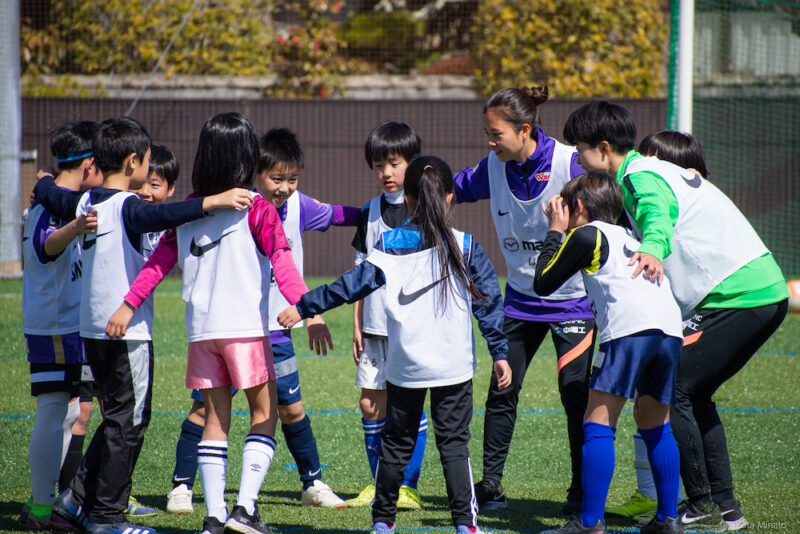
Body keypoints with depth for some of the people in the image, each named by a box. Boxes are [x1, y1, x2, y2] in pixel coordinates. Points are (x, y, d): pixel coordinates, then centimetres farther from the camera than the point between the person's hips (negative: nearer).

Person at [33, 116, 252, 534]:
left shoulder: (84, 203, 8)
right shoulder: (126, 206, -15)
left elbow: (46, 192, 27)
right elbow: (159, 215, -37)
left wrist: (47, 182, 50)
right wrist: (212, 201, -42)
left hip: (93, 329, 8)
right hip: (127, 330, -8)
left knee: (117, 417, 19)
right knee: (128, 421, 0)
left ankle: (79, 498, 18)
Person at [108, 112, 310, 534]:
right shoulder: (255, 210, -6)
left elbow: (160, 260, 7)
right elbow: (281, 262, -16)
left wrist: (128, 305, 11)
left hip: (201, 329, 4)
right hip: (246, 326, -4)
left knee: (216, 418, 10)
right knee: (264, 414, 6)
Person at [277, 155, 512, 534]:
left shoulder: (390, 245, -2)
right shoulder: (464, 247, -2)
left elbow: (352, 285, -4)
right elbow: (488, 302, 0)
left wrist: (303, 308, 3)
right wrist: (499, 353, 7)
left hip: (405, 367, 1)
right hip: (453, 366, -1)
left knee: (396, 444, 12)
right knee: (454, 445, 2)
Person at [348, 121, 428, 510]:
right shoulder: (370, 212, 12)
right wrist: (357, 324, 11)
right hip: (375, 325, 5)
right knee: (371, 404, 5)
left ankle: (407, 488, 3)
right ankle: (379, 485, 16)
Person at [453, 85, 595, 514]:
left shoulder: (570, 164, -19)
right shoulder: (494, 167, -4)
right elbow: (457, 188, 14)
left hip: (573, 297, -5)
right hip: (521, 298, 5)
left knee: (575, 392, -5)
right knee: (501, 391, 2)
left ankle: (582, 490, 8)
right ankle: (490, 486, 11)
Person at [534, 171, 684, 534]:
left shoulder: (586, 234, 12)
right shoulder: (628, 238, 32)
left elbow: (542, 284, 14)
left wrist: (556, 232, 27)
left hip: (629, 327, -7)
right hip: (671, 327, 7)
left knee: (598, 425, -5)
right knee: (655, 425, 21)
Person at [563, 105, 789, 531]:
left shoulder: (641, 176, -10)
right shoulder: (650, 172, 22)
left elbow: (657, 213, -31)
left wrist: (652, 249, -51)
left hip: (736, 295, -10)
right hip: (766, 292, 10)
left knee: (672, 391, -7)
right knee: (693, 395, 16)